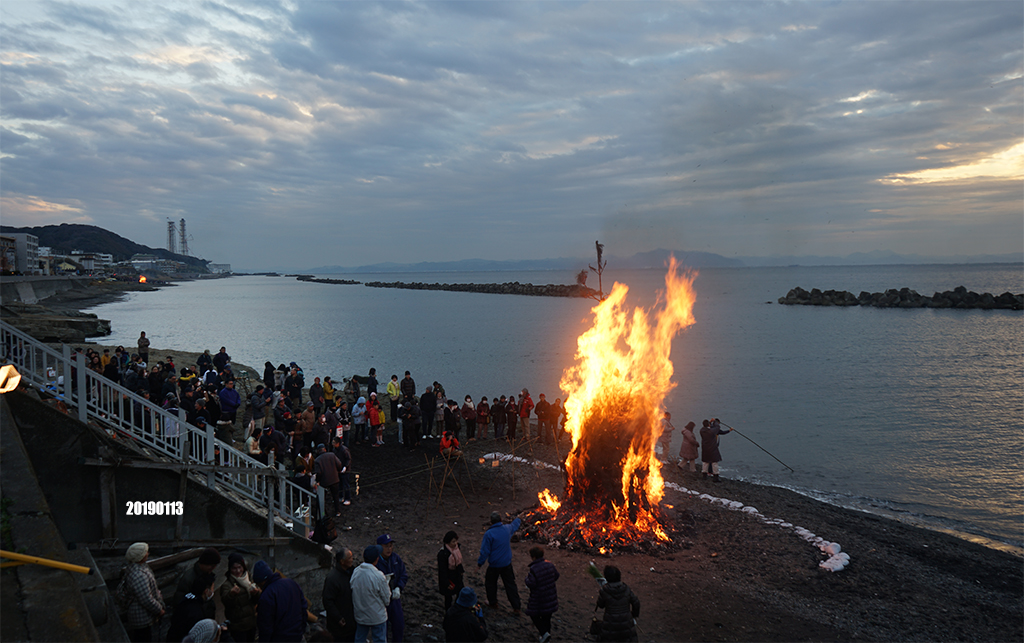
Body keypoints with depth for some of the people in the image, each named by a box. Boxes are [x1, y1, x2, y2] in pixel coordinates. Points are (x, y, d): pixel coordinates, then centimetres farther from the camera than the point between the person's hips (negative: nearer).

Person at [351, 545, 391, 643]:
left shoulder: (355, 572, -12)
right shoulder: (378, 576, -26)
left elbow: (353, 593, 1)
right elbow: (387, 600, -14)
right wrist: (387, 586, 2)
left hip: (359, 616, 5)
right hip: (377, 617, -5)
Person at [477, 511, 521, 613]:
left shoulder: (489, 534, -22)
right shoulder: (507, 528, -6)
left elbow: (485, 551, -17)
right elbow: (515, 524, 20)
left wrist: (480, 563, -2)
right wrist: (517, 520, 44)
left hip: (494, 564, -4)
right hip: (507, 563, 4)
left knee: (490, 583, 21)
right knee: (510, 584, 12)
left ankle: (493, 602, 38)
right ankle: (516, 607, 14)